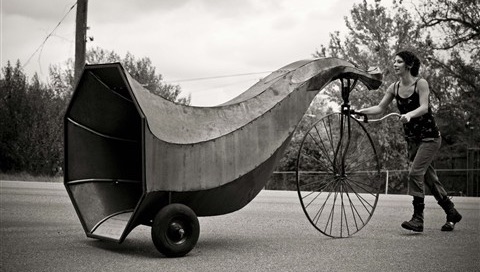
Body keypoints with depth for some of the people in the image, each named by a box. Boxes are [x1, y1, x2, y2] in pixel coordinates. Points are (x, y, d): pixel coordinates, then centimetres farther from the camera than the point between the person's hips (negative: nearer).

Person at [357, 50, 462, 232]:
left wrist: (409, 114, -43)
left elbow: (424, 107, -24)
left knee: (415, 173, -18)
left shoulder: (420, 83, -13)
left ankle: (418, 219, -12)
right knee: (429, 177, 11)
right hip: (412, 139, 6)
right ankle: (452, 214, 25)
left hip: (429, 137, -6)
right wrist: (361, 111, -12)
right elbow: (380, 108, 3)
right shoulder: (394, 88, 3)